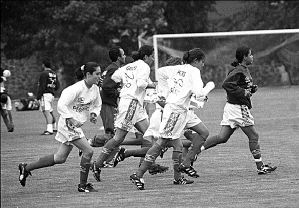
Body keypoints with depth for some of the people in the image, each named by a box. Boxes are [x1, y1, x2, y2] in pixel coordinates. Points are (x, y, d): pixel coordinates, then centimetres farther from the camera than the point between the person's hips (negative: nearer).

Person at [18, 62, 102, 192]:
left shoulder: (95, 89, 4)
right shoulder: (77, 89, -21)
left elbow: (97, 105, 20)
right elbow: (61, 105, -23)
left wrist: (93, 114, -1)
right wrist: (72, 120, -31)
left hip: (76, 124, 9)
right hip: (68, 124, -9)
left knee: (60, 158, 13)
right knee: (88, 151, -15)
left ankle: (26, 168, 24)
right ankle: (82, 185, -3)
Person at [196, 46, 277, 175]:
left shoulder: (245, 70, 15)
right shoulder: (239, 71, -16)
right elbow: (226, 84, -26)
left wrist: (251, 89, 8)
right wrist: (243, 92, -23)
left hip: (231, 106, 10)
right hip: (239, 107, -10)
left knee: (222, 137, 6)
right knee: (253, 136, 0)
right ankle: (260, 167, 5)